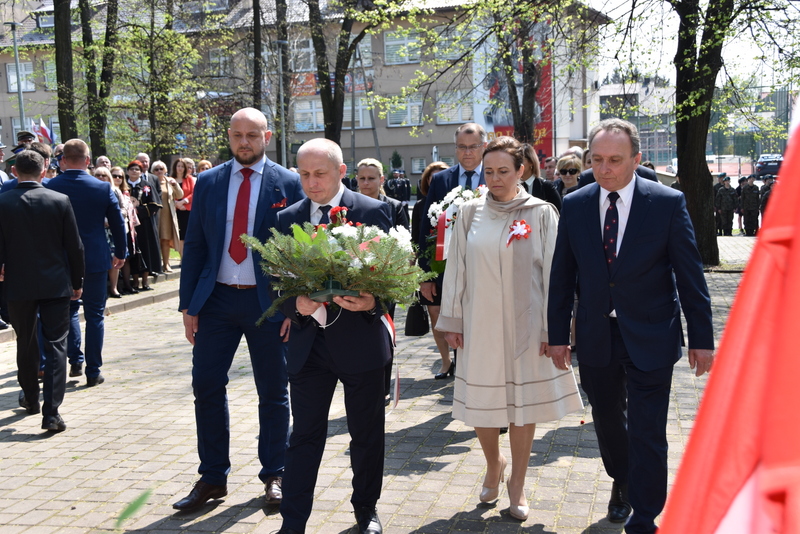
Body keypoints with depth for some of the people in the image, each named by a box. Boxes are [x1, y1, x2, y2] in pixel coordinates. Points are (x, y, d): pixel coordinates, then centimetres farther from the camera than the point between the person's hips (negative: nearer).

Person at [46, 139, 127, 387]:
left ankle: (75, 361, 15)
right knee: (94, 315, 6)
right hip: (95, 259, -1)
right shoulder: (103, 188, -8)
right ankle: (93, 371, 8)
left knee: (68, 310, 20)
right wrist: (120, 253, 12)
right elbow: (118, 223, -1)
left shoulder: (50, 187, -7)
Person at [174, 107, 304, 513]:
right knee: (206, 387, 4)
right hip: (216, 299, 3)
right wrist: (188, 304, 3)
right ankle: (213, 478, 20)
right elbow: (194, 246, 7)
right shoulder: (208, 183, 6)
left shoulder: (288, 184, -2)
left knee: (273, 393, 8)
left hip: (268, 301, -2)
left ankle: (274, 476, 23)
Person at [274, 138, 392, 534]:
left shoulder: (374, 212, -5)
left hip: (361, 340, -1)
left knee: (366, 434, 13)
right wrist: (296, 305, -17)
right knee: (304, 436, 6)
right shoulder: (288, 219, 4)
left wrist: (373, 302, -24)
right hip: (308, 344, 2)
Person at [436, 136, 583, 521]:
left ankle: (517, 483, 25)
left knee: (523, 403, 7)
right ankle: (493, 465, 37)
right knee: (481, 402, 9)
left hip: (525, 326, -2)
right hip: (479, 325, 2)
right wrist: (452, 320, 4)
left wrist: (551, 328, -6)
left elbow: (552, 274, -3)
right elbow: (456, 269, 5)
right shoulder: (470, 213, 2)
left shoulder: (542, 214, -4)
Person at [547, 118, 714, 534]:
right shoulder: (574, 206, -1)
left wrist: (701, 338, -5)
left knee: (647, 434, 0)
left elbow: (690, 276, -6)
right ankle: (622, 483, 47)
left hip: (650, 338, -3)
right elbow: (561, 276, 4)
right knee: (607, 421, 20)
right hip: (596, 338, 4)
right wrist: (557, 334, 3)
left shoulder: (668, 203, -9)